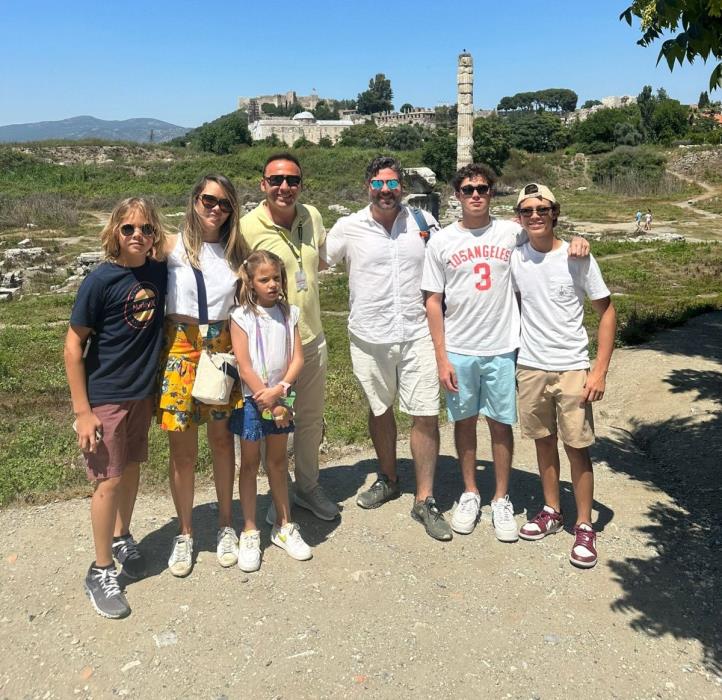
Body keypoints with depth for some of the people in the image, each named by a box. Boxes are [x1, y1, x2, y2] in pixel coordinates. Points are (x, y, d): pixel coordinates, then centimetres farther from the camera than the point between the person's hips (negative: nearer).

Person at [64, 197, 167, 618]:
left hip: (143, 392, 5)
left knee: (132, 468, 18)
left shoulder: (160, 274, -4)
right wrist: (82, 412, -15)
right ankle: (101, 571, 17)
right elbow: (73, 346, -13)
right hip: (105, 396, -5)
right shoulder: (101, 281, -17)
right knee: (109, 480, 1)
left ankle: (122, 537, 41)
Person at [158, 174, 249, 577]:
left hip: (224, 347, 2)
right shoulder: (173, 246, -2)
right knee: (183, 448, 5)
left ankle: (226, 525, 28)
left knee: (222, 439, 11)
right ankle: (185, 534, 23)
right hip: (180, 347, -2)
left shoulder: (237, 251, 7)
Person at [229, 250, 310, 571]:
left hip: (280, 398, 3)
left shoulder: (289, 313, 2)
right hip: (251, 399, -3)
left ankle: (283, 526, 27)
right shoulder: (241, 316, -9)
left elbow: (297, 358, -3)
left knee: (278, 461, 15)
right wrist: (270, 405, -13)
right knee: (250, 463, 7)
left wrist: (278, 391, -17)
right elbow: (244, 366, -13)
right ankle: (250, 533, 18)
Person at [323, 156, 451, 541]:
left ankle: (425, 500, 12)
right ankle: (388, 479, 38)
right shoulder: (348, 228, -2)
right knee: (380, 409, 16)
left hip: (417, 335, 0)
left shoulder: (422, 221, 1)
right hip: (370, 337, 1)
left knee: (426, 416, -2)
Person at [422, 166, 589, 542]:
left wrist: (575, 240, -11)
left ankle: (501, 499, 24)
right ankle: (470, 493, 30)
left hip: (502, 349, 0)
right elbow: (434, 301, 0)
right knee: (464, 421, 12)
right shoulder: (441, 241, -1)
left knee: (501, 423, 8)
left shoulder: (512, 232, 0)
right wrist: (441, 357, -5)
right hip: (458, 351, 0)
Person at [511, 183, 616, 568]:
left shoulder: (577, 258, -9)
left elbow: (607, 312, -5)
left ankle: (585, 526, 17)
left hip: (572, 369, -3)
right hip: (530, 367, 3)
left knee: (577, 446, 2)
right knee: (544, 440, 15)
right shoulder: (514, 257, -1)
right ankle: (551, 511, 31)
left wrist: (600, 370, -11)